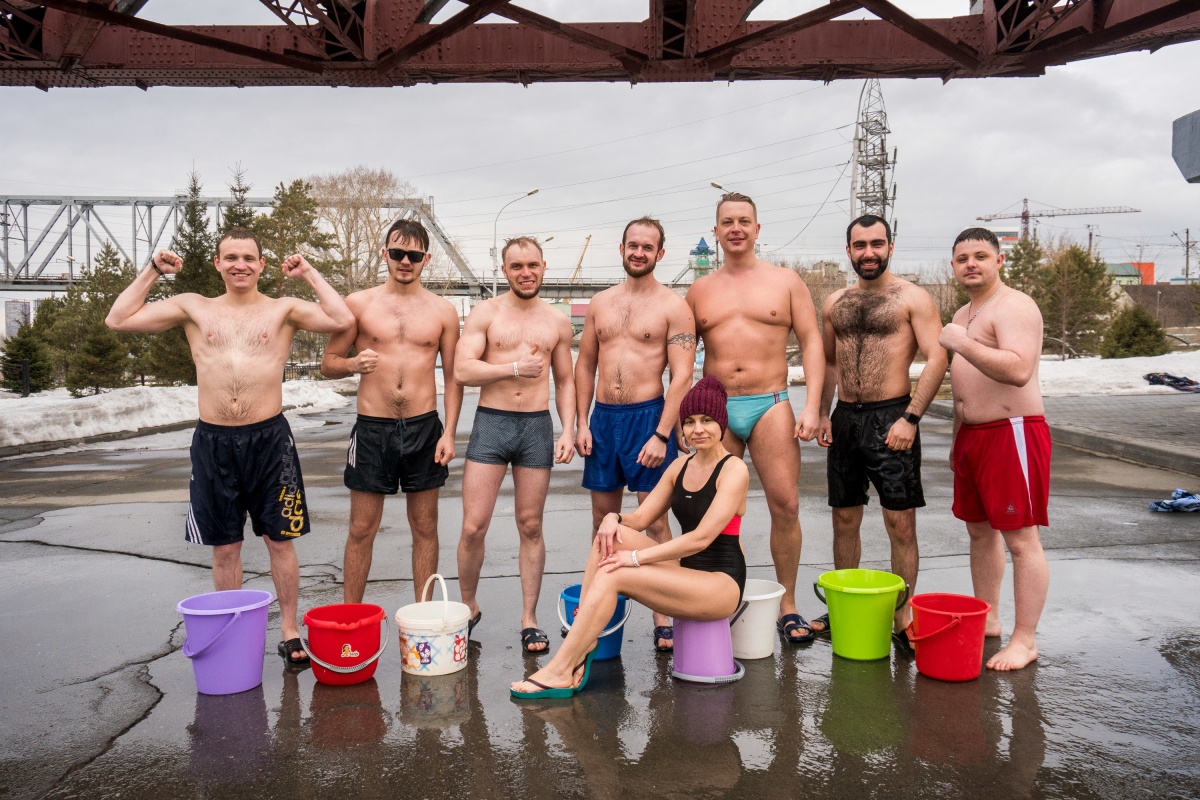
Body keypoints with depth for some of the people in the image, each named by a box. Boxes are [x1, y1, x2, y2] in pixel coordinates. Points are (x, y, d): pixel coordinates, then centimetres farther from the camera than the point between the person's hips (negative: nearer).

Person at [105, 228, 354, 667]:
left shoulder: (284, 309, 5)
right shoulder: (193, 308, 10)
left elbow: (343, 320, -9)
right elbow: (118, 320, 9)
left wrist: (309, 274, -2)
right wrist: (152, 271, 9)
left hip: (269, 437, -2)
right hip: (213, 440, 2)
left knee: (280, 540, 6)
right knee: (224, 548, 11)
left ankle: (289, 632, 18)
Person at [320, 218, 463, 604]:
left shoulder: (443, 311, 5)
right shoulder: (359, 304, 2)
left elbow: (452, 376, 7)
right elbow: (328, 363, 6)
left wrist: (449, 432, -2)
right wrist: (353, 363, -16)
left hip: (424, 427, 1)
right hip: (372, 428, -1)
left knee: (425, 528, 8)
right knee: (361, 530, 4)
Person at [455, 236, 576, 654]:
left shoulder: (557, 322, 11)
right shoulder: (485, 313, 2)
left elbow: (565, 382, 16)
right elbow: (462, 370, -8)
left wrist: (568, 431, 4)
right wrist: (515, 368, -15)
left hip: (537, 427, 2)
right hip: (491, 423, -2)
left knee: (531, 527, 7)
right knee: (473, 527, -4)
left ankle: (529, 618, 17)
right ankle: (468, 607, 18)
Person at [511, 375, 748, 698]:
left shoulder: (734, 470, -11)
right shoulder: (680, 467, 12)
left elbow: (702, 537, -21)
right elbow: (640, 518, 11)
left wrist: (636, 557, -22)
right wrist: (614, 518, -13)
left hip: (722, 583, -7)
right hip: (684, 571, 7)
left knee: (612, 575, -23)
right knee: (610, 535, -14)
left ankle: (560, 672, -17)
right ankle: (583, 642, -18)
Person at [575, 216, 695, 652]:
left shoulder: (673, 306, -3)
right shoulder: (600, 303, 12)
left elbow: (682, 376, -9)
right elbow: (585, 365, 15)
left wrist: (661, 435, -17)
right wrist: (581, 423, 5)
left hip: (647, 415, -5)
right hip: (603, 417, 5)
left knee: (654, 518, -4)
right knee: (603, 517, 11)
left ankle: (663, 618, 3)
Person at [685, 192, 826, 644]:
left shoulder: (786, 282, 7)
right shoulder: (699, 291, 12)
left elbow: (811, 343, 4)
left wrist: (812, 407, -7)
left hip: (770, 404, -1)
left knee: (786, 506, -6)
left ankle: (787, 606, 7)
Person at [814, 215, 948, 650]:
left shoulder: (912, 297, -3)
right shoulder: (835, 302, 13)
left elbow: (936, 359, -9)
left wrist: (910, 418, -17)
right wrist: (822, 414, 9)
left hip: (890, 417, -5)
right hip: (845, 418, 5)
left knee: (901, 523, -3)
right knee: (844, 520, 12)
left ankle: (903, 617, 8)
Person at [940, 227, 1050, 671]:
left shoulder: (1014, 306, -12)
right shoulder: (963, 314, 18)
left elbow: (1018, 370, -28)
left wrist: (962, 344, -26)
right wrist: (958, 439, 23)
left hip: (1012, 433, -10)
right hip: (972, 435, 10)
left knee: (1021, 539, -5)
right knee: (980, 531, 15)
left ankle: (1025, 639, 2)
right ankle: (987, 620, 28)